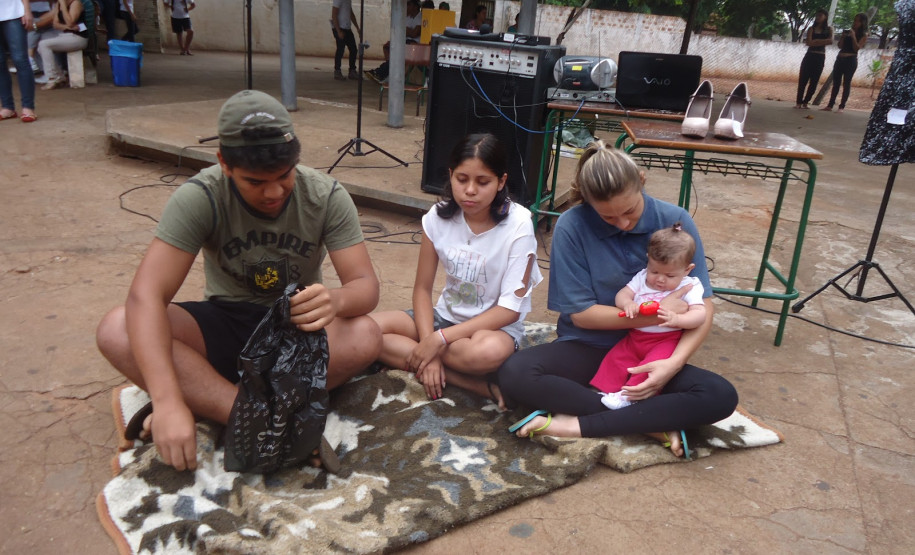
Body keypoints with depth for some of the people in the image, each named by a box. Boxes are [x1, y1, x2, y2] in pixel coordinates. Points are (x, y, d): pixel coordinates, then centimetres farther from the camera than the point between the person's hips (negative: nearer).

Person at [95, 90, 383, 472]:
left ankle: (202, 401, -23)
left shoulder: (326, 196, -16)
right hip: (224, 323, 0)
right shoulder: (200, 197, -20)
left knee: (364, 337, -32)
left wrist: (336, 300, -45)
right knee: (116, 331, -27)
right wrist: (167, 401, -42)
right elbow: (146, 296, -28)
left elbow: (365, 285, -18)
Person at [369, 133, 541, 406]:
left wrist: (440, 338, -23)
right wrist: (428, 345, -19)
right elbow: (422, 289, -2)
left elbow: (511, 308, -18)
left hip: (495, 326, -5)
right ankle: (480, 386, -20)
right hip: (446, 315, 6)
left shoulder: (518, 225, -17)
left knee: (491, 350, -42)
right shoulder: (439, 217, -6)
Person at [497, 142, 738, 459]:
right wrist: (655, 315, -17)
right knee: (514, 374, -29)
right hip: (586, 349, -1)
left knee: (721, 396, -25)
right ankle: (652, 423, -22)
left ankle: (577, 426, -24)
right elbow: (580, 313, -10)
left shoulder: (675, 221, -8)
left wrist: (675, 362, -22)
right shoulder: (572, 226, -13)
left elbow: (702, 306, -6)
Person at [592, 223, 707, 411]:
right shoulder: (642, 278, 5)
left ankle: (627, 394, -23)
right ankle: (603, 391, -1)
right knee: (615, 359, -9)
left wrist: (676, 319, -37)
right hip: (635, 337, 5)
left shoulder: (689, 287, -7)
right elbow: (622, 294, -1)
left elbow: (699, 314, -17)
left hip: (666, 341, -5)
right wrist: (628, 304, -26)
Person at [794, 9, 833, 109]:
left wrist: (815, 41, -13)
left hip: (820, 58, 0)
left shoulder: (829, 29, 7)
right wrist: (822, 42, -10)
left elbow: (830, 41, -10)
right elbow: (809, 42, -8)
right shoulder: (812, 28, 6)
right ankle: (799, 102, -2)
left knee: (814, 82, 0)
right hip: (809, 56, 0)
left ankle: (805, 102, 6)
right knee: (802, 80, -6)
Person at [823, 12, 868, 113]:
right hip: (840, 59, 5)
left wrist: (853, 36, -15)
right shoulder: (847, 32, 13)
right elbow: (840, 46, 7)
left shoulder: (863, 35, 1)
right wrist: (843, 36, -7)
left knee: (846, 84, -4)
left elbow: (857, 48, -10)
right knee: (835, 83, 4)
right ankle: (830, 105, 6)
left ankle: (842, 107, -3)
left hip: (851, 60, -5)